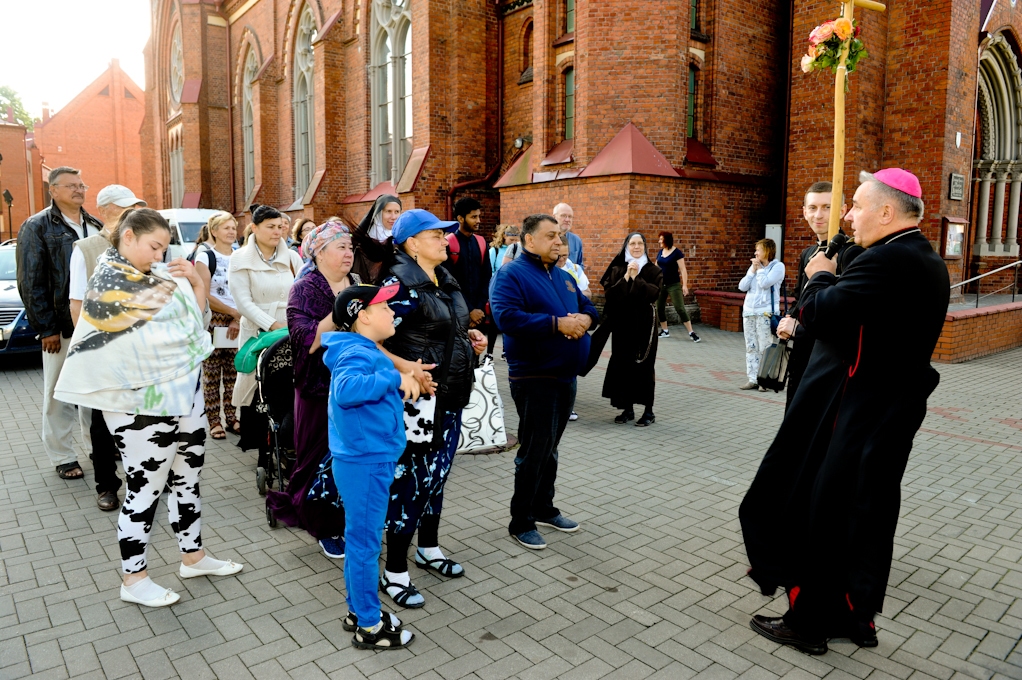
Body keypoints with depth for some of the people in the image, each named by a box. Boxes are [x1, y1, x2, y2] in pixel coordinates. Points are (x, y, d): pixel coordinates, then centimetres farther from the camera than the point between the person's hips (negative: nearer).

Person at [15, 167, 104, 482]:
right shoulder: (37, 227, -3)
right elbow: (31, 283, -6)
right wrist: (47, 328, -11)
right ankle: (62, 457, 15)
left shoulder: (95, 226, 12)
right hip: (61, 326, -4)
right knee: (59, 394, 5)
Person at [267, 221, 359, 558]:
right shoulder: (304, 290, -6)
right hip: (321, 390, -4)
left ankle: (350, 521, 28)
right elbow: (306, 341, -20)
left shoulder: (358, 285, 9)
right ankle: (326, 529, 22)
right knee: (322, 460, 5)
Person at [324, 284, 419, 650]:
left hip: (369, 459, 10)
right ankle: (369, 627, 16)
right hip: (365, 462, -10)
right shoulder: (357, 354, -20)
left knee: (361, 538, 20)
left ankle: (359, 609, 35)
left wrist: (404, 379, 9)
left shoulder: (366, 351, 11)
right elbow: (345, 389, -40)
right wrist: (395, 379, -31)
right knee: (365, 542, 2)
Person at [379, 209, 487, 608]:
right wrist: (405, 367, -30)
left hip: (451, 396, 9)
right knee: (410, 480, 0)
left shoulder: (445, 280, 11)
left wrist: (470, 338, 7)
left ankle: (429, 548, 38)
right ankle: (394, 572, 16)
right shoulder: (401, 285, -17)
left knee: (437, 474, 19)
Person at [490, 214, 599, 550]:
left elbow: (588, 307, 19)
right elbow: (507, 317, -25)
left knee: (549, 448, 18)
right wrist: (557, 324, -26)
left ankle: (544, 508, 33)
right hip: (534, 378, -8)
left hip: (566, 376, 8)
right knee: (534, 451, -2)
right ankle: (521, 522, 12)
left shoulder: (563, 277, 15)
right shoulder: (512, 274, -11)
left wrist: (585, 319, -6)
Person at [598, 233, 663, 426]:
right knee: (622, 365, 4)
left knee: (644, 365, -2)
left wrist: (636, 278, -15)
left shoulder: (654, 271, 1)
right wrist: (626, 277, -15)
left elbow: (654, 293, -14)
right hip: (621, 324, 2)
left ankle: (649, 411, 7)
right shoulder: (617, 270, 6)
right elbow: (609, 294, -7)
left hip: (644, 325, -2)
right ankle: (627, 408, 16)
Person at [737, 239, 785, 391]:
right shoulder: (754, 266, 15)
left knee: (765, 348, -6)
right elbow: (742, 286, 7)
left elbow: (765, 283, -17)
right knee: (751, 347, 5)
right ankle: (753, 380, 8)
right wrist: (753, 270, 0)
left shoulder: (777, 266, -3)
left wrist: (760, 269, -3)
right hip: (749, 311, 6)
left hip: (765, 312, -6)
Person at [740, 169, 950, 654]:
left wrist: (820, 276, -5)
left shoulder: (887, 260, -21)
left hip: (852, 413, -10)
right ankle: (857, 618, 33)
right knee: (867, 517, 18)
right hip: (893, 411, 10)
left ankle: (809, 623, 18)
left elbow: (817, 312, -24)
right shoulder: (928, 262, 12)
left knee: (818, 515, 4)